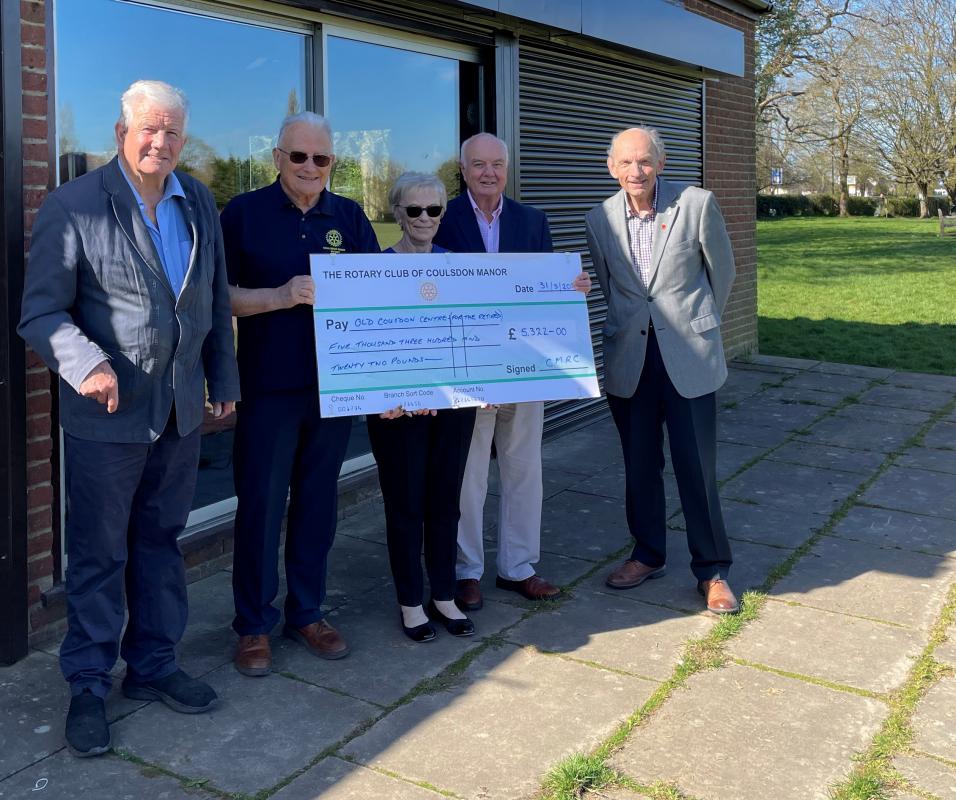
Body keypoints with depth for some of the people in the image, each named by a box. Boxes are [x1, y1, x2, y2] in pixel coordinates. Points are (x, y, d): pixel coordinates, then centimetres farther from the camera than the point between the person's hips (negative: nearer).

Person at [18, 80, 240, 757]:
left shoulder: (199, 203, 9)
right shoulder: (73, 206, -9)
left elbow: (216, 299, 15)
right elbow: (42, 312, -11)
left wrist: (224, 379, 14)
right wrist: (88, 364, -27)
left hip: (182, 410, 5)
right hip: (107, 415, -5)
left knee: (161, 542, 15)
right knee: (99, 555, 5)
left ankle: (152, 665, 30)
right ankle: (89, 687, 20)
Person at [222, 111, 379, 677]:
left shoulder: (350, 217, 8)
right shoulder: (245, 213, 0)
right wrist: (281, 297, -19)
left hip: (335, 384, 3)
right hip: (268, 386, -3)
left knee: (318, 501, 11)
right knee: (261, 503, 3)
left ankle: (307, 613, 26)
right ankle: (255, 624, 18)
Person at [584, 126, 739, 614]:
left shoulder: (697, 205, -7)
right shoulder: (600, 220, 1)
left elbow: (723, 272, 7)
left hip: (688, 355, -3)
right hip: (628, 358, 3)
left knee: (696, 467, 0)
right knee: (638, 465, 12)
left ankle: (712, 570, 15)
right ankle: (647, 555, 30)